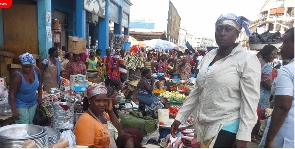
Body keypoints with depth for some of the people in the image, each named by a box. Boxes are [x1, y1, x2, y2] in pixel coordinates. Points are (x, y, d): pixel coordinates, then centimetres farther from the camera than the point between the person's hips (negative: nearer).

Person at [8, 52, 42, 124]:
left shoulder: (36, 70, -11)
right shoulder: (17, 76, -26)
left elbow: (39, 82, 9)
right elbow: (11, 94, -22)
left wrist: (40, 95, 8)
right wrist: (14, 110, -23)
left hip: (33, 103, 6)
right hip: (20, 105, -5)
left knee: (30, 124, 15)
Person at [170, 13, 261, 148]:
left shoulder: (247, 60, -10)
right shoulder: (208, 56, 7)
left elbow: (250, 102, -13)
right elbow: (196, 91, 11)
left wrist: (243, 137, -16)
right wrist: (180, 117, 9)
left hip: (226, 128, -6)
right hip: (202, 126, 6)